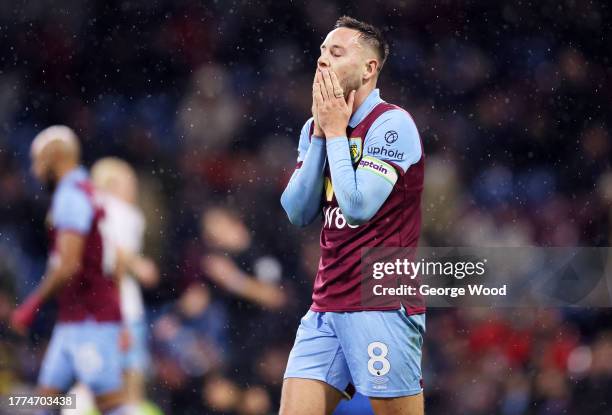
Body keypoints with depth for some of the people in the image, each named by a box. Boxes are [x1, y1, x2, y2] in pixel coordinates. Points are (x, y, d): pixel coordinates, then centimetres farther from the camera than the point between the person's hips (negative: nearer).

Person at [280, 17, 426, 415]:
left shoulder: (391, 124, -10)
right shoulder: (314, 127, 13)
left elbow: (358, 206, -19)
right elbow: (298, 212, 5)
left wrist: (335, 131, -9)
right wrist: (321, 133, 0)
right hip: (326, 306, 7)